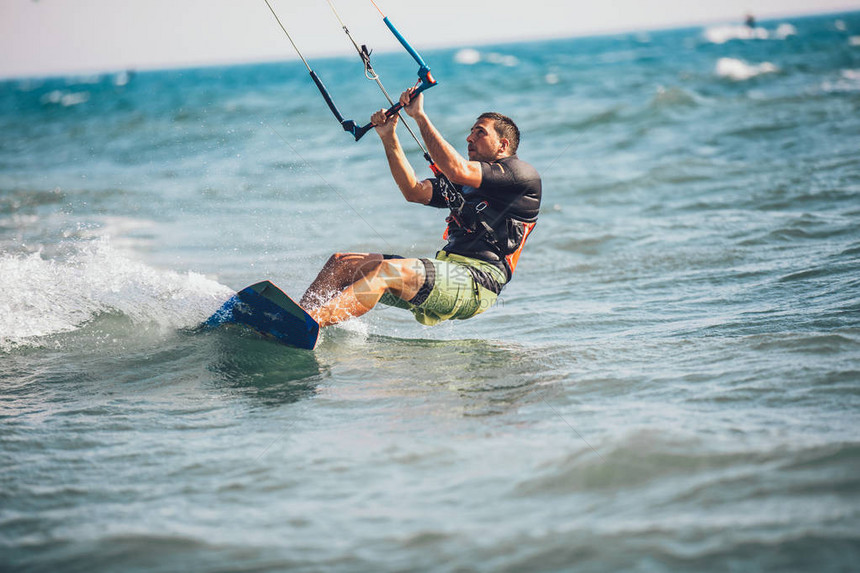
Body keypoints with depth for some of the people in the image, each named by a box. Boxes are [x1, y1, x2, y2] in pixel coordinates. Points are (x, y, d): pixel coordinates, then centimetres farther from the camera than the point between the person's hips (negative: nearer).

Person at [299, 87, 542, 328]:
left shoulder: (523, 174, -1)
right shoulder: (467, 181, 27)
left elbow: (457, 170, -14)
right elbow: (414, 191, 16)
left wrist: (420, 116, -11)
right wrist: (388, 137, 9)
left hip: (477, 282, -9)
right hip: (445, 269, 9)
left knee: (387, 270, -32)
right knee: (341, 263, -1)